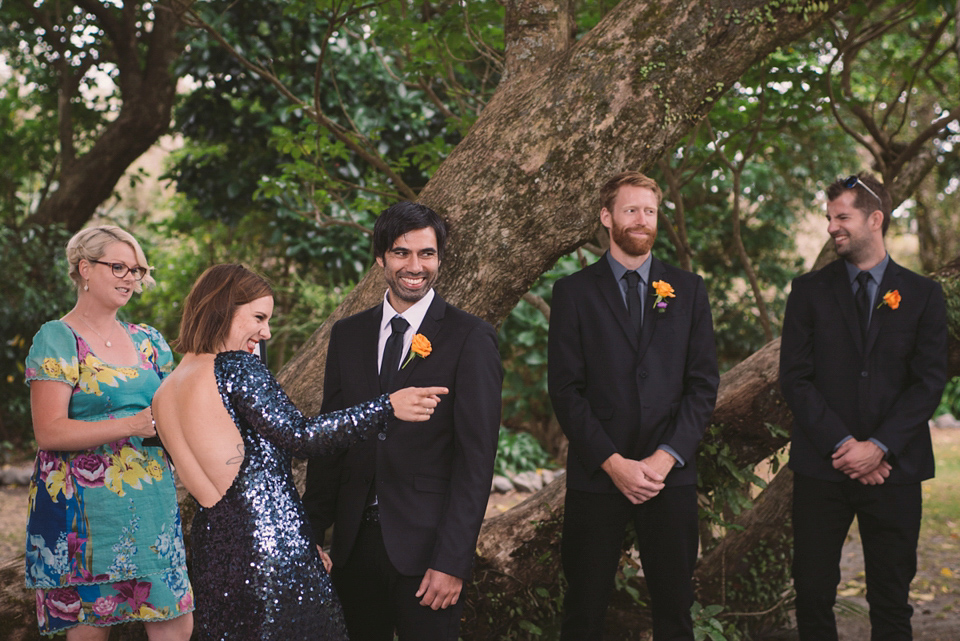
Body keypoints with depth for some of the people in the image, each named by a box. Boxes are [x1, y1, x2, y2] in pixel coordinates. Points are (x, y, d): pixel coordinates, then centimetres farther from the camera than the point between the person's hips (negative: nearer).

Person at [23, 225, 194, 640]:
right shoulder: (57, 339, -3)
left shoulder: (147, 340, 14)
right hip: (83, 508, -5)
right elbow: (49, 432, -12)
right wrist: (131, 425, -21)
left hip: (152, 503, 5)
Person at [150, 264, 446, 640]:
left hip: (210, 549, 8)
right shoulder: (236, 367, -10)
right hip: (273, 546, -8)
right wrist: (388, 406, -14)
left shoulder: (163, 396, 14)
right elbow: (298, 436, -16)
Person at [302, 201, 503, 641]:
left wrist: (453, 560, -15)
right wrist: (312, 534, 5)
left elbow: (477, 458, -10)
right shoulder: (348, 335, 8)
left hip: (426, 544, -4)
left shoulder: (470, 339, -7)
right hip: (355, 540, 5)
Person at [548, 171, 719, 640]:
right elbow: (565, 390, -2)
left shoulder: (688, 289, 9)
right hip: (596, 475, -1)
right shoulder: (574, 292, 3)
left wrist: (666, 457, -7)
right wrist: (613, 462, -10)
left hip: (671, 475, 2)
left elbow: (704, 384, 4)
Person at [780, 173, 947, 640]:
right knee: (813, 593, 3)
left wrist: (879, 447, -12)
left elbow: (930, 382, -1)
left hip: (894, 469, 0)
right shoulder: (809, 291, 6)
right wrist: (842, 444, -11)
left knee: (891, 600, 6)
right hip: (821, 469, 0)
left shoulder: (922, 295, 6)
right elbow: (795, 378, 0)